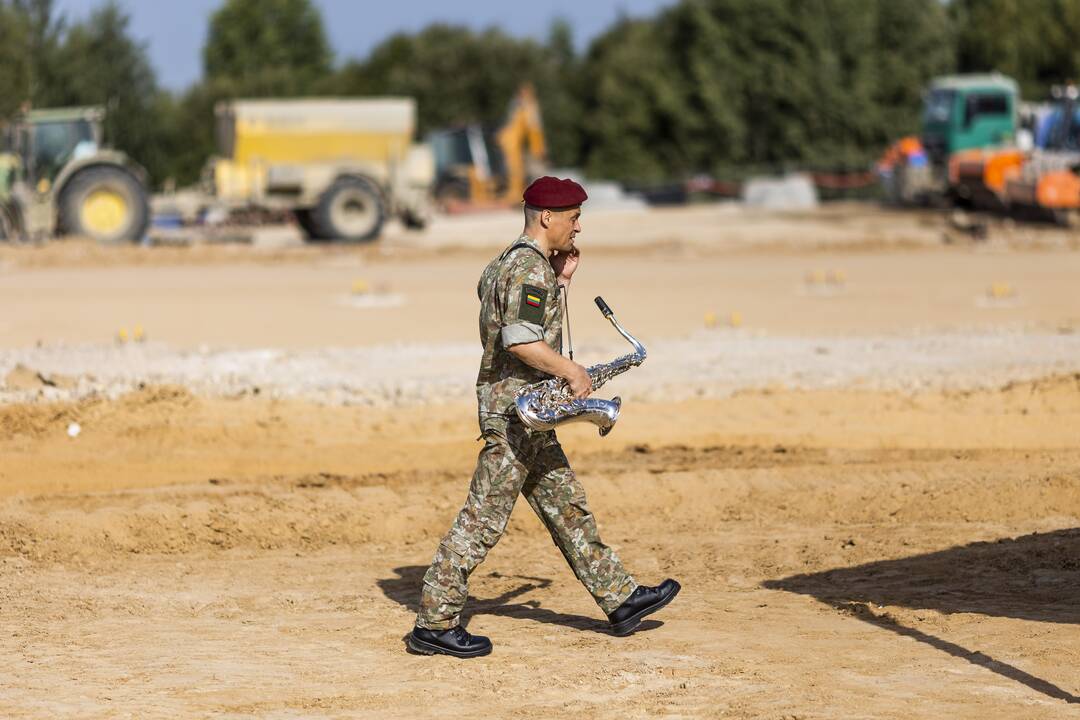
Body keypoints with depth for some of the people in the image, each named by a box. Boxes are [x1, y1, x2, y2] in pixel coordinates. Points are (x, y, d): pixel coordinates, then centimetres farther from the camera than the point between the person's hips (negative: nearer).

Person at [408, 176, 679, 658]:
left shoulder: (509, 262, 16)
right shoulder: (531, 268, -16)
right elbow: (520, 341, -26)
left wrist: (560, 279, 19)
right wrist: (572, 371, -15)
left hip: (527, 414, 11)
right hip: (515, 409, -11)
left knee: (566, 506, 15)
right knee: (485, 517, -8)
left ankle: (619, 599, 22)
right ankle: (434, 623, -5)